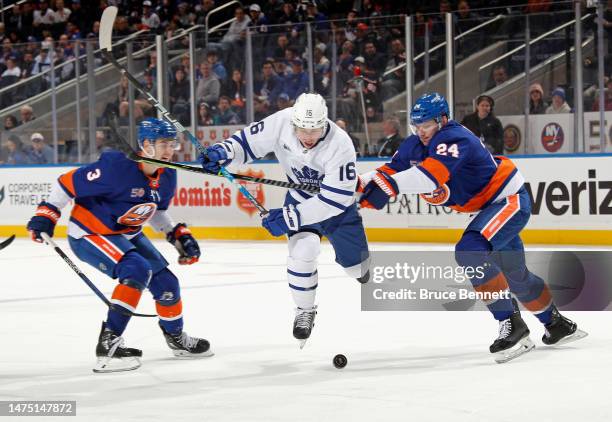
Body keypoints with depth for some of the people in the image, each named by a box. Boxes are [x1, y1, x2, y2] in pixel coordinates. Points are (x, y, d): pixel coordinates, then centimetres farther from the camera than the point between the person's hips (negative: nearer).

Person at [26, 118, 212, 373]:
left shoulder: (167, 176, -3)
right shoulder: (117, 166, -29)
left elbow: (156, 210, 16)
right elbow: (68, 182, -22)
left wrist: (179, 235, 8)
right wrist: (46, 214, -22)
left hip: (126, 234, 8)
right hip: (89, 234, -8)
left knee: (165, 282, 8)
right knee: (137, 270, -29)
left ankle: (177, 338, 35)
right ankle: (108, 345, -29)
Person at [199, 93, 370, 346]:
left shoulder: (340, 145, -36)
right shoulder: (282, 123, -28)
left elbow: (335, 198, -36)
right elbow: (250, 141, -14)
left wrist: (289, 217, -37)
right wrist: (224, 152, -35)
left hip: (337, 201, -1)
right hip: (300, 196, 1)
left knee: (355, 260, 7)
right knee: (302, 251, -21)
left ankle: (361, 268, 48)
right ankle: (304, 311, 2)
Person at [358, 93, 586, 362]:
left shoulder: (454, 139, -28)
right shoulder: (414, 146, 0)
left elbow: (432, 173, -43)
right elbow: (392, 171, -2)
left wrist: (390, 186, -50)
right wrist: (363, 183, -22)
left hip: (510, 200, -10)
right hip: (488, 207, 10)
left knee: (470, 251, -29)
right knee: (514, 274, 20)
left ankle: (511, 323, -25)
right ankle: (557, 325, 41)